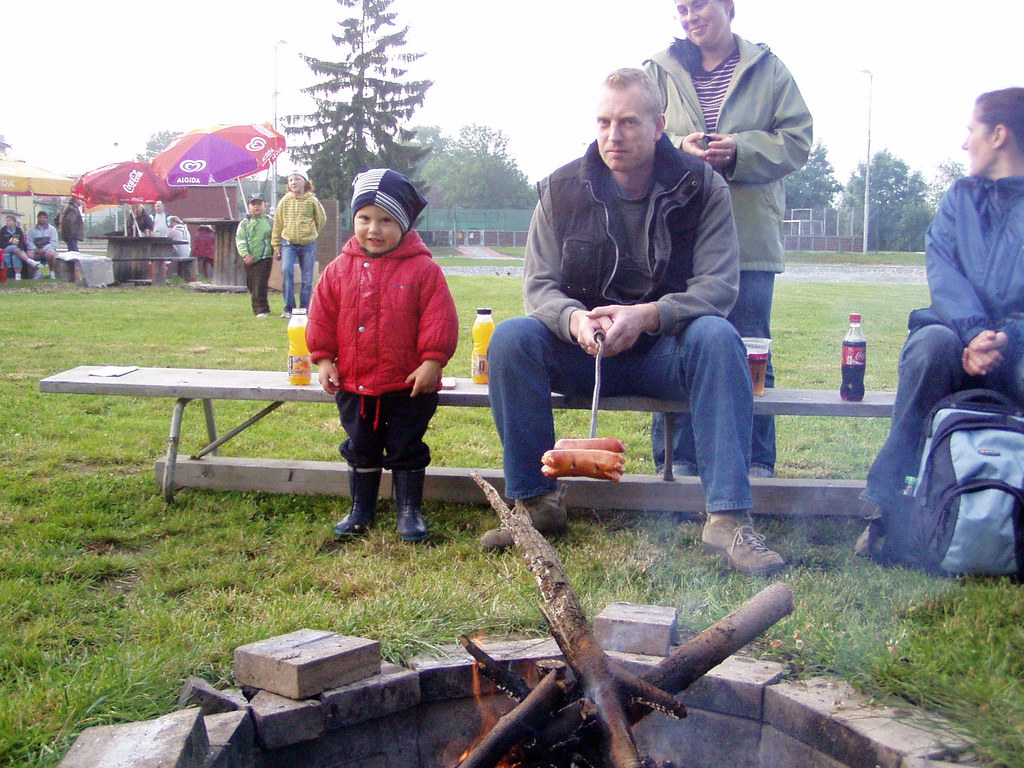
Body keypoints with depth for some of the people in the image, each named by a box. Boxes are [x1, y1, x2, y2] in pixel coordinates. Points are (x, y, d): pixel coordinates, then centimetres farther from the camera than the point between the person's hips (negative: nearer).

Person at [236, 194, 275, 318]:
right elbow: (240, 240, 0)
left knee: (260, 284, -13)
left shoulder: (270, 222, 4)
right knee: (251, 285, 11)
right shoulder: (244, 223, 6)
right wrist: (245, 254, -13)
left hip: (264, 258, -3)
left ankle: (261, 309, -8)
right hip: (248, 259, 3)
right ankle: (258, 308, 26)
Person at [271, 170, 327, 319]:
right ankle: (289, 308, -14)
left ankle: (304, 309, 15)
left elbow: (321, 219, 13)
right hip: (288, 243, 0)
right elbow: (278, 224, 7)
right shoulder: (284, 201, 2)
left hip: (308, 244, 0)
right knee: (286, 271, -19)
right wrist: (276, 246, 7)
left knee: (307, 279, 3)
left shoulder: (312, 200, -2)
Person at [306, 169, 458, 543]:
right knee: (361, 449, 15)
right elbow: (322, 318, 6)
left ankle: (410, 510, 20)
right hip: (353, 384, 4)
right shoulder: (339, 269, 1)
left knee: (406, 448, 7)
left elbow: (439, 319, -11)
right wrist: (324, 359, 1)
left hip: (409, 385, -3)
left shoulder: (423, 269, -9)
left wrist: (431, 362, -15)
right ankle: (361, 509, 30)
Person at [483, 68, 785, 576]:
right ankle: (536, 501, -15)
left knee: (718, 337, -33)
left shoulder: (702, 188, -6)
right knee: (511, 337, -26)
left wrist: (648, 315, -33)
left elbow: (718, 286, -15)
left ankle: (728, 518, -31)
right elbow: (538, 285, -5)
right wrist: (574, 319, -29)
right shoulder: (561, 190, -1)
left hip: (664, 352, -1)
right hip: (581, 349, 1)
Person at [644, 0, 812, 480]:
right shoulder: (660, 71, 10)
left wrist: (740, 151, -13)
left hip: (751, 238, 0)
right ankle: (677, 465, 13)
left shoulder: (767, 69, 9)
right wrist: (678, 149, -14)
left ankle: (756, 466, 15)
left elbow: (796, 139, 3)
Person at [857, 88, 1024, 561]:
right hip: (962, 335, 2)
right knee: (933, 340, -33)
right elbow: (940, 267, 1)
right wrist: (974, 331, -19)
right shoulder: (961, 197, 19)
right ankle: (889, 507, -30)